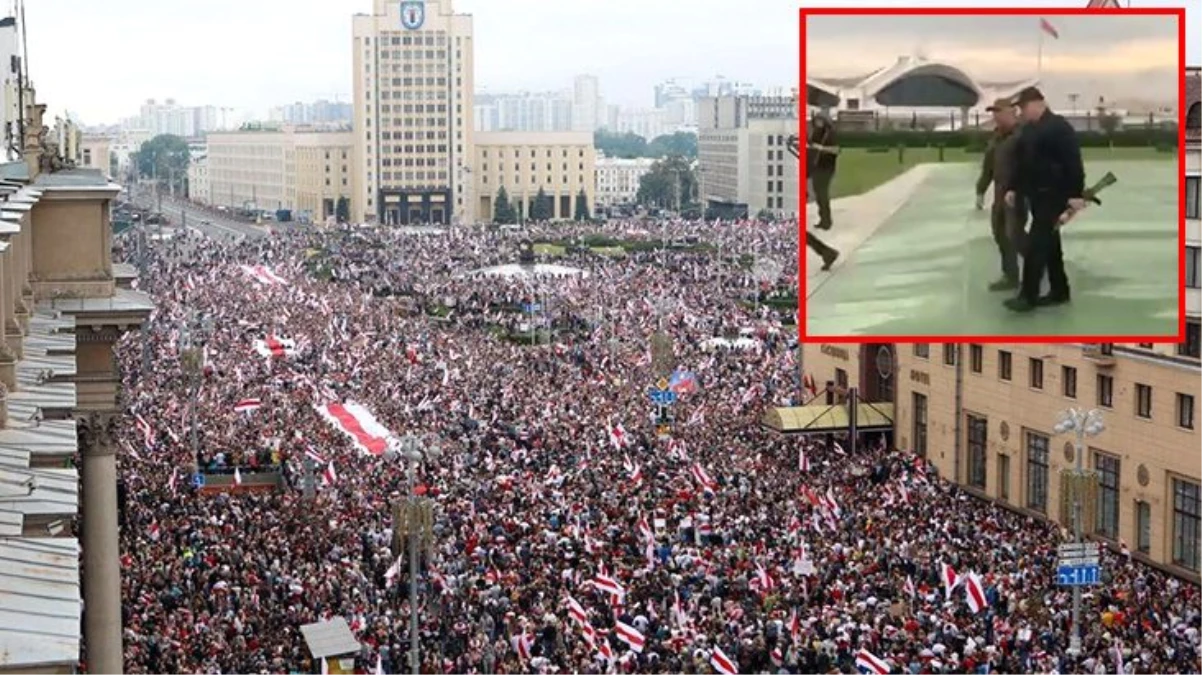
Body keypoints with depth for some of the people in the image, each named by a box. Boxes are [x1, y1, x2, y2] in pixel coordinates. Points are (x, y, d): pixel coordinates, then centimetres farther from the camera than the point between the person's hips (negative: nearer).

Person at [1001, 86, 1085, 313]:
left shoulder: (1059, 127, -14)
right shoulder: (1028, 130, 13)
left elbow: (1073, 163, -18)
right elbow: (1019, 161, 18)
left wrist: (1076, 195, -21)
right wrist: (1012, 188, 12)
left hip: (1053, 196, -9)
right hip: (1036, 194, 9)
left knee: (1036, 245, -10)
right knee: (1049, 243, 15)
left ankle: (1028, 296, -7)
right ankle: (1059, 291, 24)